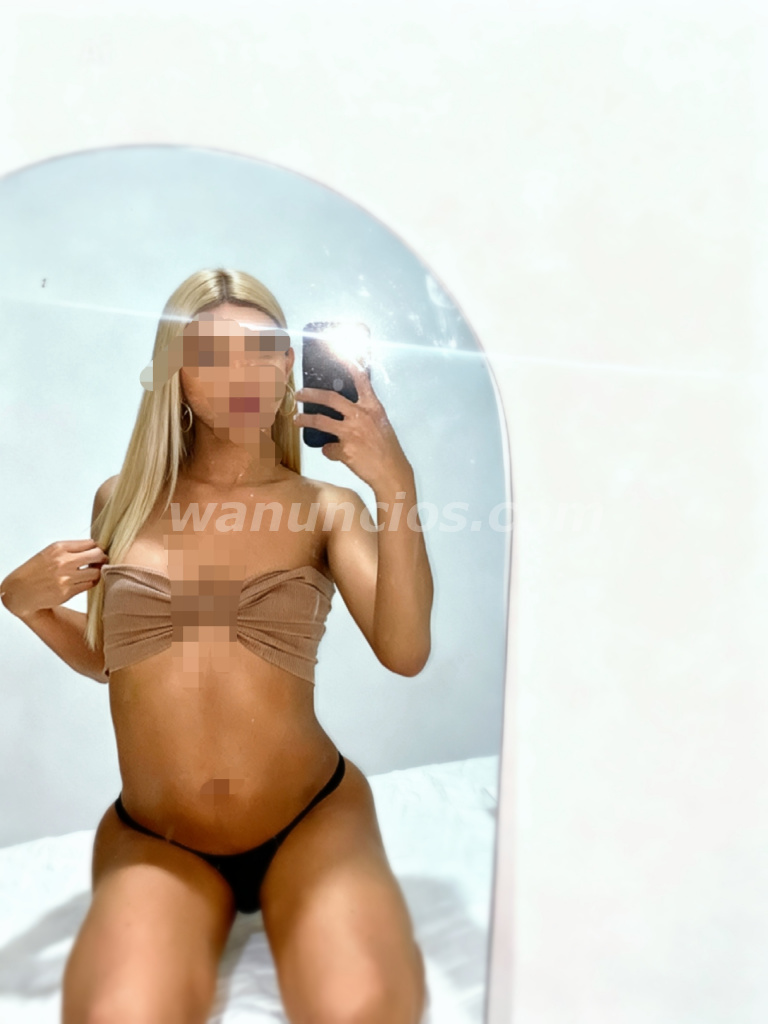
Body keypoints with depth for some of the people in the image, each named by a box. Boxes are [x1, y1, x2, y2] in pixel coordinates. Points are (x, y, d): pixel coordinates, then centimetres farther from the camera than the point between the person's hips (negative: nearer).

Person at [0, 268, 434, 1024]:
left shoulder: (327, 509, -2)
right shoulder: (124, 501, 4)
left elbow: (404, 652, -17)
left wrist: (396, 487, -26)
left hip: (312, 819, 0)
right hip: (152, 839, 1)